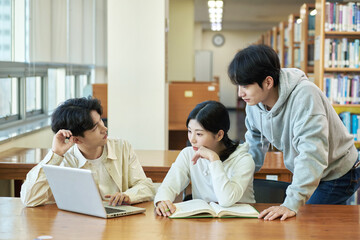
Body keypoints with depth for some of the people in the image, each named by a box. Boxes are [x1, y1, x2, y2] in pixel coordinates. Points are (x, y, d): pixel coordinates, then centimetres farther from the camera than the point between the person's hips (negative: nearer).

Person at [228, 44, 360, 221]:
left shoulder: (304, 95, -35)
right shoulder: (254, 102, -11)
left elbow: (312, 154, -42)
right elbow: (254, 147, 5)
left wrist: (292, 203, -47)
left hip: (337, 174, -7)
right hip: (303, 172, 7)